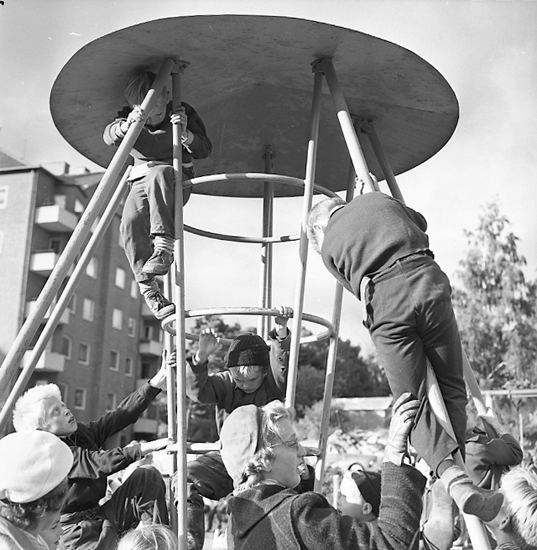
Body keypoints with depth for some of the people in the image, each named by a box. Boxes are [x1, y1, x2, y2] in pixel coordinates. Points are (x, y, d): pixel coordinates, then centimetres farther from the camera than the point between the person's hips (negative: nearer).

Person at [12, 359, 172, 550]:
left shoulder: (81, 433, 7)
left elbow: (123, 415, -1)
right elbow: (101, 463, -26)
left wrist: (157, 382, -10)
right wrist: (150, 447, -32)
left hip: (98, 515, 8)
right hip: (76, 533, -8)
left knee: (148, 476, -6)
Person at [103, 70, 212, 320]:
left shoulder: (183, 113, -4)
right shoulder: (128, 117, 0)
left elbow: (205, 150, -7)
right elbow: (109, 136, -20)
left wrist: (186, 134, -27)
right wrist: (125, 126, -42)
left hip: (176, 179, -2)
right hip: (141, 179, 2)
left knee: (158, 173, -39)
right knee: (130, 222, -28)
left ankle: (164, 248, -46)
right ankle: (149, 290, -27)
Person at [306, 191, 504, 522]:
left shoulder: (327, 245, 18)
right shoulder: (377, 199, 24)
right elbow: (421, 223, 40)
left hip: (385, 305, -1)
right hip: (428, 280, 2)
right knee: (451, 388, 12)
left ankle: (454, 479, -16)